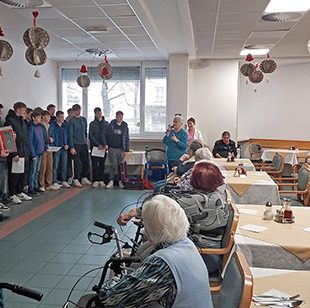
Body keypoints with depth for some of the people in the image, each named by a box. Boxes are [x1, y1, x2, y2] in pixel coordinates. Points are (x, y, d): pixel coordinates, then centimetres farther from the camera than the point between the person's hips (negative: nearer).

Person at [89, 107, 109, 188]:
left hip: (103, 147, 1)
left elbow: (108, 135, 2)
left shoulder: (106, 123, 9)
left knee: (102, 164, 5)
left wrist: (106, 145, -13)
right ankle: (95, 181, 1)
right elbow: (91, 136, -1)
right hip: (94, 146, -1)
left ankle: (101, 180, 11)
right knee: (95, 164, -3)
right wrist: (98, 145, -10)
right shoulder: (92, 124, 5)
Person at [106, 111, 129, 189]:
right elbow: (107, 136, 5)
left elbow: (127, 138, 5)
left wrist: (126, 150, 0)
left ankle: (120, 180, 13)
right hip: (112, 148, -1)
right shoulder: (111, 125, 2)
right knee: (113, 165, -5)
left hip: (121, 149, 1)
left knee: (120, 165, 4)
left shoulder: (125, 126, 5)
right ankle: (111, 181, 0)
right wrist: (107, 146, 0)